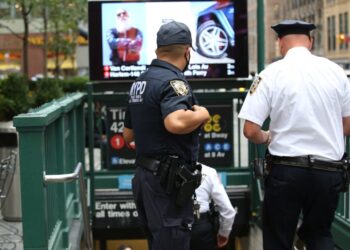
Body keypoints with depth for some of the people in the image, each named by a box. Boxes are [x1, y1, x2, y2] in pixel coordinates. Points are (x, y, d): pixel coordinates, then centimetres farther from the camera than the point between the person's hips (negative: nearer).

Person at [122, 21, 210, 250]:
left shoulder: (140, 82, 13)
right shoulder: (172, 81, -15)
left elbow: (128, 135, 19)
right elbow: (176, 122, -34)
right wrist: (202, 114, -16)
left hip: (145, 175, 9)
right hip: (168, 181, -9)